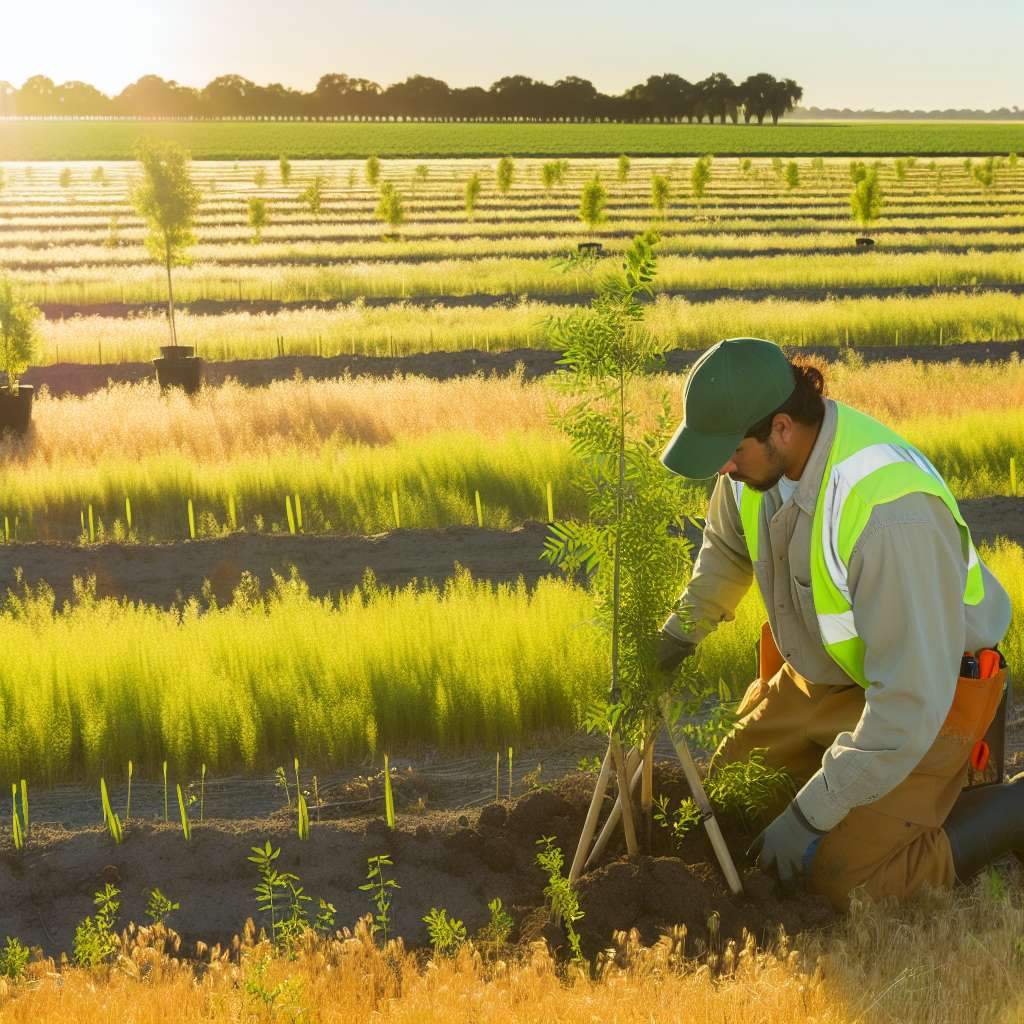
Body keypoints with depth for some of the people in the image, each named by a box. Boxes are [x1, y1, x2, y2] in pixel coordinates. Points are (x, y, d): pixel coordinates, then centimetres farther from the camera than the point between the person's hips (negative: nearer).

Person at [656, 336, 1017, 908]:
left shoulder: (891, 511, -39)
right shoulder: (758, 455, -13)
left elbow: (912, 696, -34)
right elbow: (728, 550, 15)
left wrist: (811, 816, -28)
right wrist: (678, 634, 9)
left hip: (926, 691, -8)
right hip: (817, 673, 8)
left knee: (844, 879, -15)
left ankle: (1016, 807, 3)